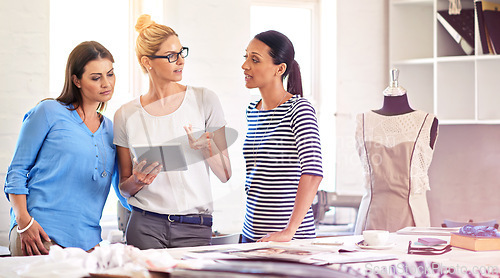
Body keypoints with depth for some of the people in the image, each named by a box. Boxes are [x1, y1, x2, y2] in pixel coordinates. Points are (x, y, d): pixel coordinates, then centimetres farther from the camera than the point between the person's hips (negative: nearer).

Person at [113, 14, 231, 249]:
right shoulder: (126, 116, 4)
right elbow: (124, 188, 12)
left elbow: (225, 174, 3)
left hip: (195, 229, 0)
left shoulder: (204, 100, 3)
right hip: (145, 227, 0)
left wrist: (206, 147, -16)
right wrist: (138, 180, -10)